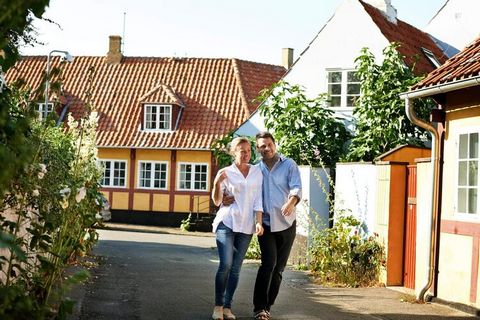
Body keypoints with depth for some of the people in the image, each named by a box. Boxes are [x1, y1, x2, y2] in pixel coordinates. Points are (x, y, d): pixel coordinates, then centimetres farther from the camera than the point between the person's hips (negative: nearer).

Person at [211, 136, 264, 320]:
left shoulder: (257, 172, 8)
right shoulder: (225, 173, 2)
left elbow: (258, 200, 6)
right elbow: (217, 201, 1)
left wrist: (259, 222, -5)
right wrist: (217, 184, -17)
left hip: (246, 226, 3)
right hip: (227, 223, -3)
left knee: (236, 268, 3)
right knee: (225, 265, -13)